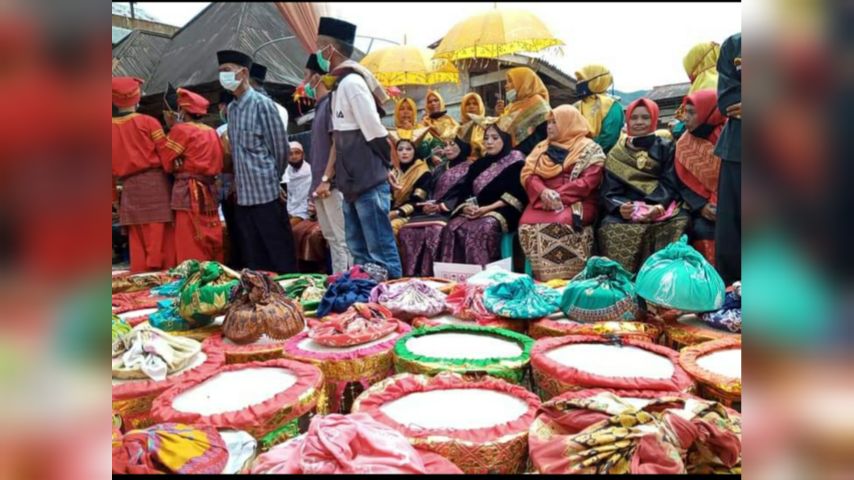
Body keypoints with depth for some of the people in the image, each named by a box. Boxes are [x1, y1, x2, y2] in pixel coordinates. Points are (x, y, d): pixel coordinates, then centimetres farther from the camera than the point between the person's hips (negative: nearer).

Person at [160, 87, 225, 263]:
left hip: (189, 192, -7)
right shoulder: (212, 132, 13)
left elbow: (167, 162, -4)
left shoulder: (181, 130, -5)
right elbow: (218, 163, 13)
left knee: (191, 247, -5)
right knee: (213, 242, 9)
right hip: (210, 191, 7)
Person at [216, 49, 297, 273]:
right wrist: (239, 179, 13)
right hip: (243, 195, 7)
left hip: (266, 193, -7)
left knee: (281, 256, -1)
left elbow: (280, 147, -7)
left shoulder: (262, 104, -8)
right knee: (253, 259, 12)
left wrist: (272, 178, 4)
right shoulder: (231, 108, 14)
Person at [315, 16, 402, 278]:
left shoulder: (352, 82, -14)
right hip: (352, 182, 10)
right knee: (359, 250, 16)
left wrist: (386, 168, -7)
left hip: (368, 182, -10)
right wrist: (328, 176, 18)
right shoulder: (340, 84, 14)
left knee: (381, 251, -2)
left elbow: (376, 134, -17)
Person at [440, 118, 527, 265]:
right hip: (473, 212, 5)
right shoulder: (479, 165, 22)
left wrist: (486, 209, -17)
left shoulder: (516, 162, 3)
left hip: (501, 212, -5)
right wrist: (465, 207, -9)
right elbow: (463, 192, 15)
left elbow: (516, 195, -9)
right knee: (453, 227, -24)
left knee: (483, 228, -36)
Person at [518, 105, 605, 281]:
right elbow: (528, 174, 8)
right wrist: (543, 192, -13)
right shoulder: (542, 148, 20)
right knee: (528, 223, -27)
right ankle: (543, 278, -20)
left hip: (577, 202, -4)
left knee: (561, 224, -35)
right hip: (543, 200, 4)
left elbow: (589, 181, -7)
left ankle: (566, 279, -24)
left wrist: (559, 195, -17)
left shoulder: (590, 149, 6)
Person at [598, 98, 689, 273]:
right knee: (610, 227, -33)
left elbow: (671, 184, 2)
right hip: (626, 210, 0)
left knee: (680, 222, -32)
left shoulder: (666, 148, 14)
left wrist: (660, 206, -19)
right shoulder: (616, 154, 14)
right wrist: (619, 207, -19)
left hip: (661, 207, 0)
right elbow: (610, 191, 5)